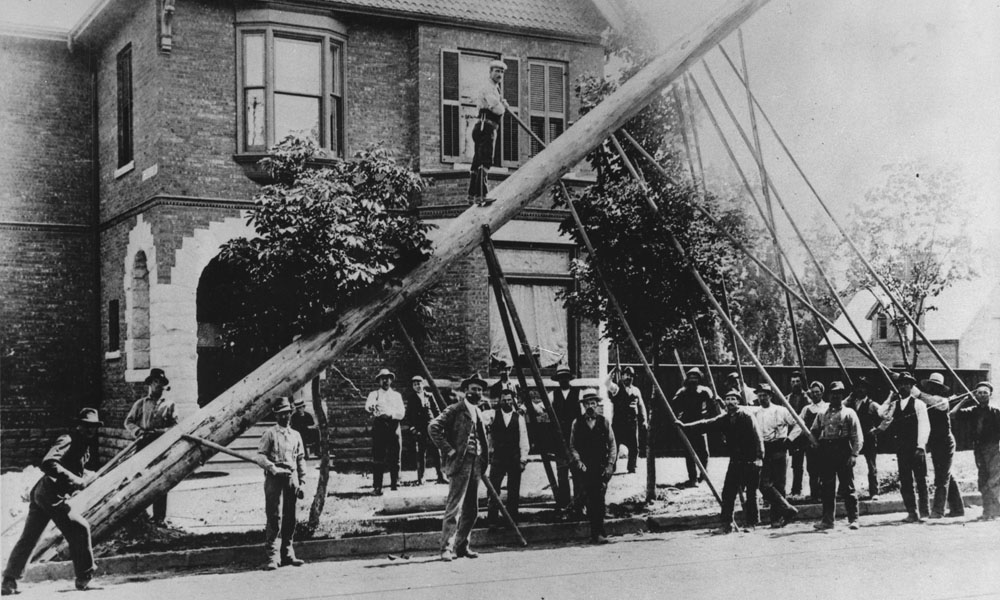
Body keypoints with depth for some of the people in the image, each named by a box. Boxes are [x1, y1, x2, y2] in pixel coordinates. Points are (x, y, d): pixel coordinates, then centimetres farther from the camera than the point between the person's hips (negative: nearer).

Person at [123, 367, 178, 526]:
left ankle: (160, 517, 3)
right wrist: (138, 431, -10)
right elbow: (128, 422, 10)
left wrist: (158, 432, -13)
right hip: (143, 446, 0)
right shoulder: (140, 403, 14)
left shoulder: (169, 405, 12)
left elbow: (175, 426, 4)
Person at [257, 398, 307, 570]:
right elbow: (261, 455, -5)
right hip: (274, 478, -5)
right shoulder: (270, 434, 1)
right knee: (274, 517, -8)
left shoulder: (296, 435, 15)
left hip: (292, 478, 5)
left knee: (290, 518, 8)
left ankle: (287, 554, 18)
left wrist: (302, 482, 11)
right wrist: (273, 468, -20)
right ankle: (272, 557, -6)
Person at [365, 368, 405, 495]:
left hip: (394, 427, 2)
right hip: (378, 426, -2)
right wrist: (371, 408, -33)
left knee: (394, 458, 0)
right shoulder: (374, 394, 13)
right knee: (378, 458, -8)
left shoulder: (396, 395, 18)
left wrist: (390, 414, -13)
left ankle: (395, 485, 6)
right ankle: (377, 487, -8)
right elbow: (368, 406, -8)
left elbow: (401, 413, 6)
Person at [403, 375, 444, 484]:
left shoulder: (429, 396, 11)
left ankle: (440, 476, -1)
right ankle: (420, 478, 3)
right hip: (418, 429, -1)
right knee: (420, 454, -1)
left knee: (436, 453, -4)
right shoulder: (411, 399, 9)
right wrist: (412, 427, -5)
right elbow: (408, 415, 7)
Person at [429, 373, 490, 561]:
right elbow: (433, 427, -16)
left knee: (471, 509, 10)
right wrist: (448, 450, -17)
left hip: (476, 463, 8)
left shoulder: (479, 413, 19)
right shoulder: (455, 409, -6)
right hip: (460, 462, -8)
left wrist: (484, 458, 16)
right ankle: (447, 548, -9)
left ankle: (462, 545, 18)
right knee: (454, 506, -10)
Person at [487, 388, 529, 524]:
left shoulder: (519, 417, 3)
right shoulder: (493, 416, 1)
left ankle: (512, 517, 13)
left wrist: (523, 458, -1)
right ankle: (492, 518, -1)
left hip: (514, 458, 1)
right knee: (493, 488, -5)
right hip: (497, 457, -1)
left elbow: (523, 439, 4)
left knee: (514, 491, 5)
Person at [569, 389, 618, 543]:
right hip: (586, 467, 0)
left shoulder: (604, 422, 7)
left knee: (599, 498, -9)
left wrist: (610, 464, 0)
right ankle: (596, 533, 1)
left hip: (602, 467, 0)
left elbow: (612, 445, 9)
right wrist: (578, 461, -4)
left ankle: (597, 532, -1)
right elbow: (572, 446, 10)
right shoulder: (577, 423, 6)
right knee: (591, 499, -5)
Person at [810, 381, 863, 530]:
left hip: (843, 452, -4)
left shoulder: (849, 413, 5)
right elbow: (814, 432, 17)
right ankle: (828, 520, 12)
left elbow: (857, 436, -1)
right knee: (826, 488, 6)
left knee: (848, 487, -1)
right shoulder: (822, 414, 16)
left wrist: (854, 454, -11)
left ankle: (853, 519, 4)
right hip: (825, 453, 4)